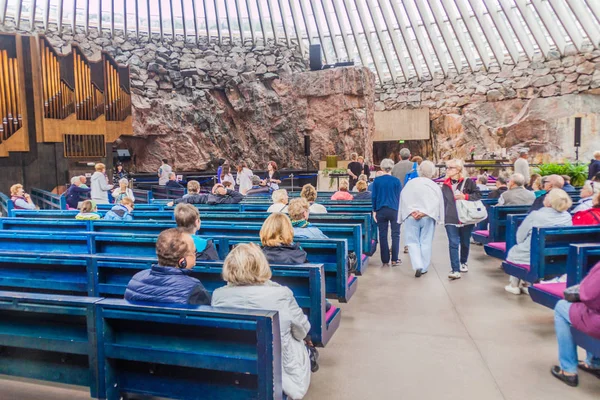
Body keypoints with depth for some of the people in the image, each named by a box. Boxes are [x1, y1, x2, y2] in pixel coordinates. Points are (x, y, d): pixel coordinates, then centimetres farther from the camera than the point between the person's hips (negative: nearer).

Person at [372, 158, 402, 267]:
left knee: (383, 235, 7)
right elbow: (400, 197, 1)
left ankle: (385, 261, 10)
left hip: (381, 211, 1)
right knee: (395, 234, 7)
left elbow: (373, 197, 1)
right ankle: (394, 260, 7)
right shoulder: (396, 180, -4)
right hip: (394, 210, -1)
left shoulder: (377, 180, -1)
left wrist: (374, 211, 10)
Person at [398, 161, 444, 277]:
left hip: (411, 217, 0)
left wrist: (411, 212, -6)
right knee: (426, 242, 9)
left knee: (413, 242, 6)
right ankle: (424, 268, 15)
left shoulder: (410, 183, 0)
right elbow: (437, 202, -7)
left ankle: (417, 266, -10)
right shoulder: (435, 186, -2)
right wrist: (424, 212, -11)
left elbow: (403, 200, -2)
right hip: (428, 217, 0)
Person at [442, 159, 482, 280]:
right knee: (453, 244, -8)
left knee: (465, 243, 16)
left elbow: (478, 195, -4)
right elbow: (443, 202, 8)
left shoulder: (468, 182, -3)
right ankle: (455, 270, -8)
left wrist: (465, 196, -16)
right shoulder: (445, 185, 5)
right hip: (451, 220, 1)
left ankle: (463, 262, 40)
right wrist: (442, 216, 5)